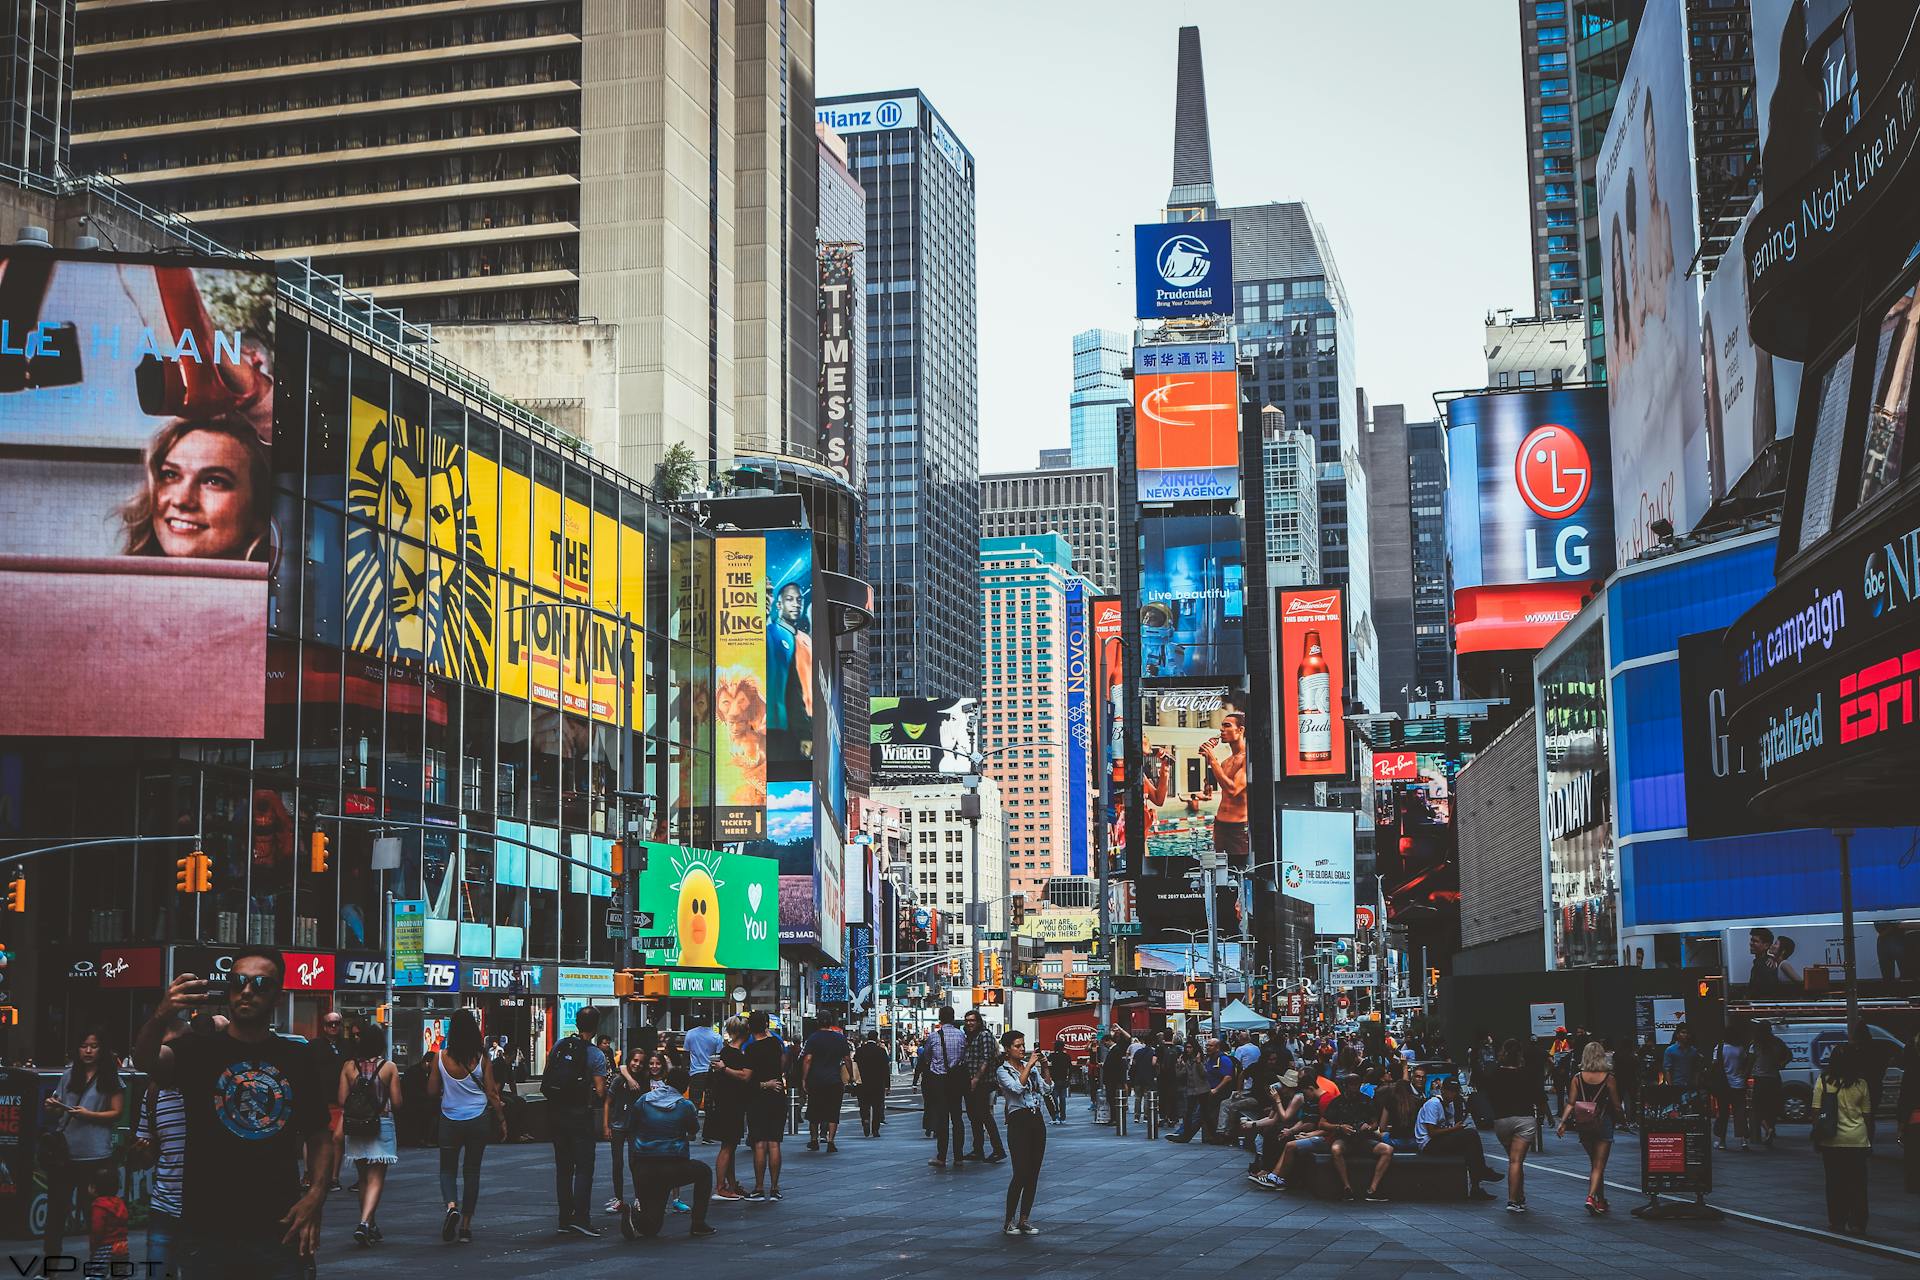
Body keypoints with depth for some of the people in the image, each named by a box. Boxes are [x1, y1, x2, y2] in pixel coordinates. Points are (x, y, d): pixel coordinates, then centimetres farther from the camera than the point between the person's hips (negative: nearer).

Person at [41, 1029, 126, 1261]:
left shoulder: (111, 1078, 0)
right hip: (64, 1151, 4)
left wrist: (89, 1115, -15)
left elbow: (117, 1113, -2)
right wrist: (52, 1107, -3)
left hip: (95, 1154, -4)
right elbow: (57, 1114, 20)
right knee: (56, 1207, 6)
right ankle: (49, 1261, 14)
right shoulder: (68, 1075, 12)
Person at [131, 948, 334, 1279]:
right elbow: (144, 1060, -20)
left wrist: (316, 1193, -5)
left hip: (277, 1236, 2)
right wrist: (161, 1017, -41)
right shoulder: (198, 1049, 1)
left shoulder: (299, 1059, 8)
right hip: (207, 1235, -1)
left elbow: (320, 1136, 14)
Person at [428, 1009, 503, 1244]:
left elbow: (432, 1092, -3)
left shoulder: (440, 1057, -8)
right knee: (471, 1171, 9)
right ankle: (465, 1227, 10)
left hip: (450, 1120, 0)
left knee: (448, 1169, 12)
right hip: (478, 1120, 0)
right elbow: (492, 1094, -3)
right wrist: (502, 1120, 8)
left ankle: (451, 1206, -17)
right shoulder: (482, 1060, -7)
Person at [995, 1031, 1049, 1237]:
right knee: (1021, 1173, -11)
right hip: (1019, 1121, -6)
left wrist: (1044, 1068, 4)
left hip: (1037, 1120, 6)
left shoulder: (1030, 1066, 13)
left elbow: (1045, 1088, 15)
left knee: (1033, 1174, 5)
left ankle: (1024, 1219, 13)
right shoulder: (1003, 1071, -4)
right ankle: (1009, 1222, -2)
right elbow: (1017, 1087, -22)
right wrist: (1029, 1065, -17)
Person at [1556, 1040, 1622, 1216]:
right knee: (1599, 1165, 0)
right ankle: (1591, 1197, -20)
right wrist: (1617, 1118, 17)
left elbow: (1570, 1103, -9)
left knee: (1594, 1163, 19)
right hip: (1603, 1123, -3)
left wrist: (1563, 1122, -9)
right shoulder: (1608, 1078, -7)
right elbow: (1616, 1106, -2)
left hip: (1584, 1127, 3)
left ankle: (1601, 1201, 28)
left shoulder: (1577, 1078, -2)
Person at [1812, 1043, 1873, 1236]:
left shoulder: (1823, 1082, -6)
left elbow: (1816, 1112, -5)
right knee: (1857, 1183, 7)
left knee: (1835, 1182, 10)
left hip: (1831, 1141, 0)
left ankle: (1836, 1221, 13)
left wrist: (1816, 1136, 4)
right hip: (1857, 1139, 0)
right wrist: (1870, 1140, 13)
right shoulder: (1861, 1084, -2)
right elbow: (1867, 1116, 4)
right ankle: (1857, 1224, 6)